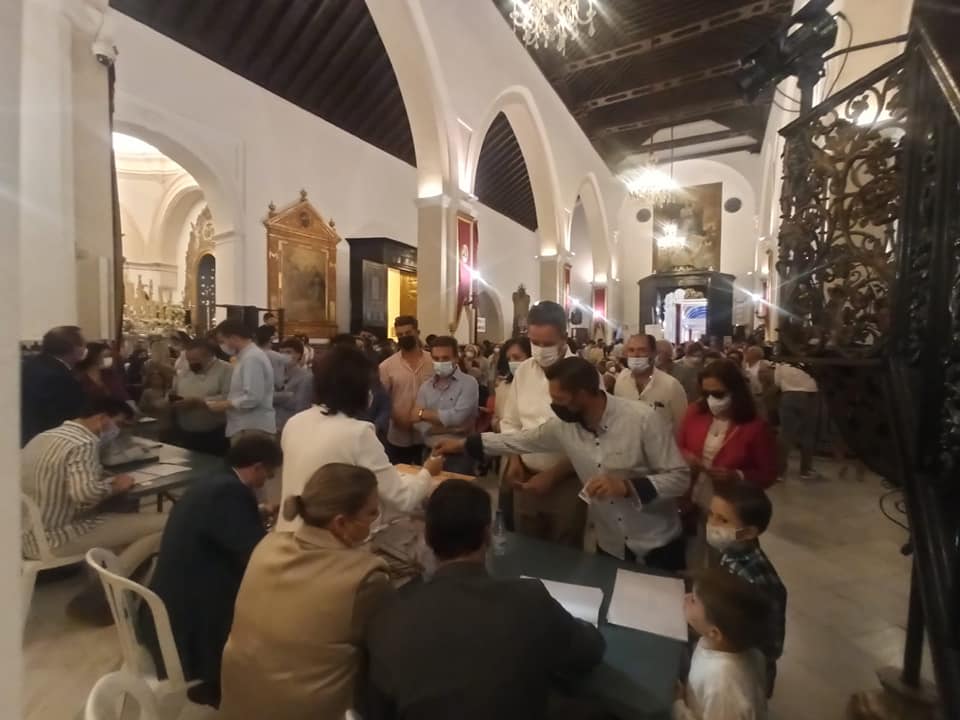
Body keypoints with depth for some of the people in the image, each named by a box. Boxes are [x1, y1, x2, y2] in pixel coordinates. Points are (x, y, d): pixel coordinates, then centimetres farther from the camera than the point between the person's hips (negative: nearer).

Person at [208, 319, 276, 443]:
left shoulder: (252, 358, -16)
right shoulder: (246, 356, 16)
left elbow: (252, 398, -24)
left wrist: (222, 405, -13)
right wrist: (224, 402, 10)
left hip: (252, 429, -10)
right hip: (247, 427, 10)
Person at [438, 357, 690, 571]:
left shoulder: (643, 418, -25)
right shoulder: (563, 425, -10)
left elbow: (680, 477, -18)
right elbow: (521, 440, 3)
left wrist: (627, 486, -32)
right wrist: (464, 444, 5)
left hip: (659, 546, -4)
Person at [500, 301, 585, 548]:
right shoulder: (523, 371, 1)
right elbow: (510, 422, 10)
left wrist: (552, 474, -15)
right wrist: (514, 460, -3)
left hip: (566, 481, -4)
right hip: (526, 478, 4)